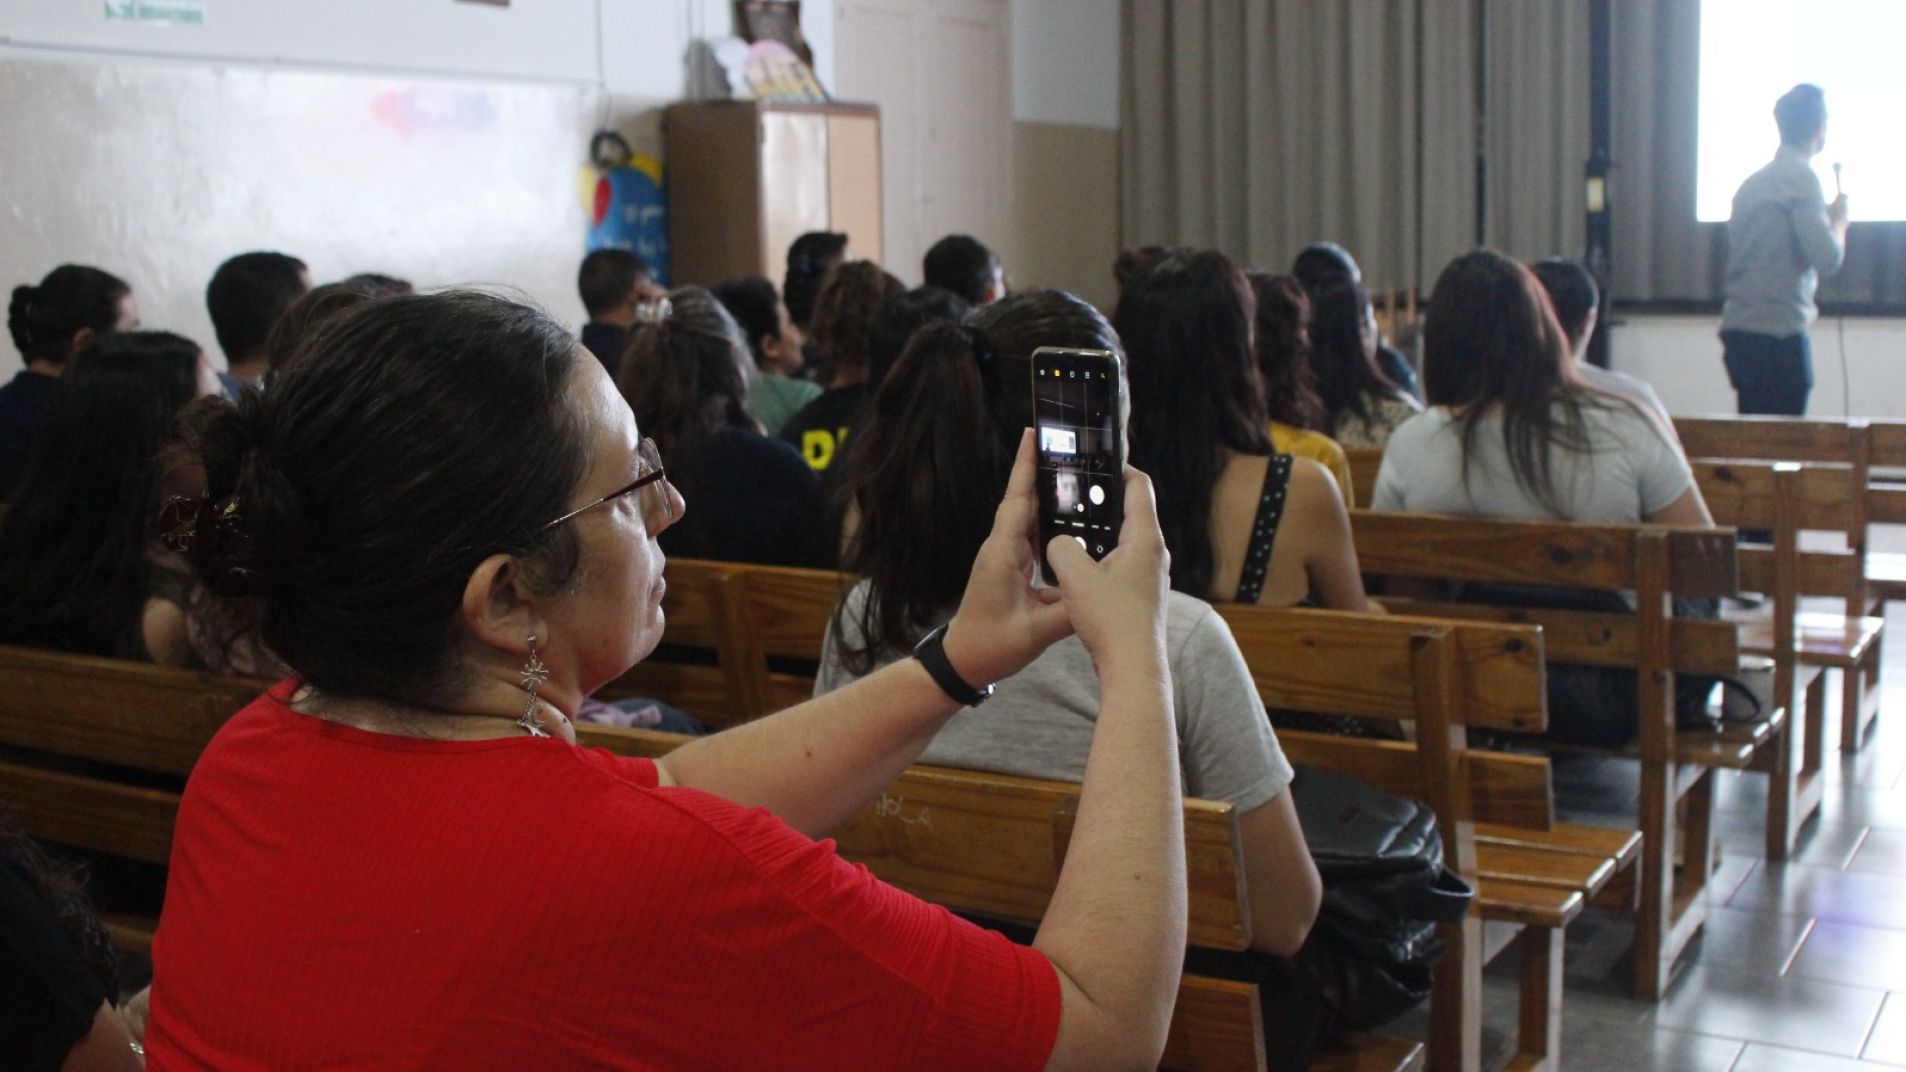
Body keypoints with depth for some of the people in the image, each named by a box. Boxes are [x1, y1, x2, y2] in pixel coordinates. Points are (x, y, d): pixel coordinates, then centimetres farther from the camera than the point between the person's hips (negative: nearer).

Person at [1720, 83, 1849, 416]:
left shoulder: (1755, 180, 17)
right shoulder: (1800, 177, -9)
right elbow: (1827, 258, -16)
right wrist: (1839, 221, 3)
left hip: (1739, 329, 9)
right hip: (1777, 334, -9)